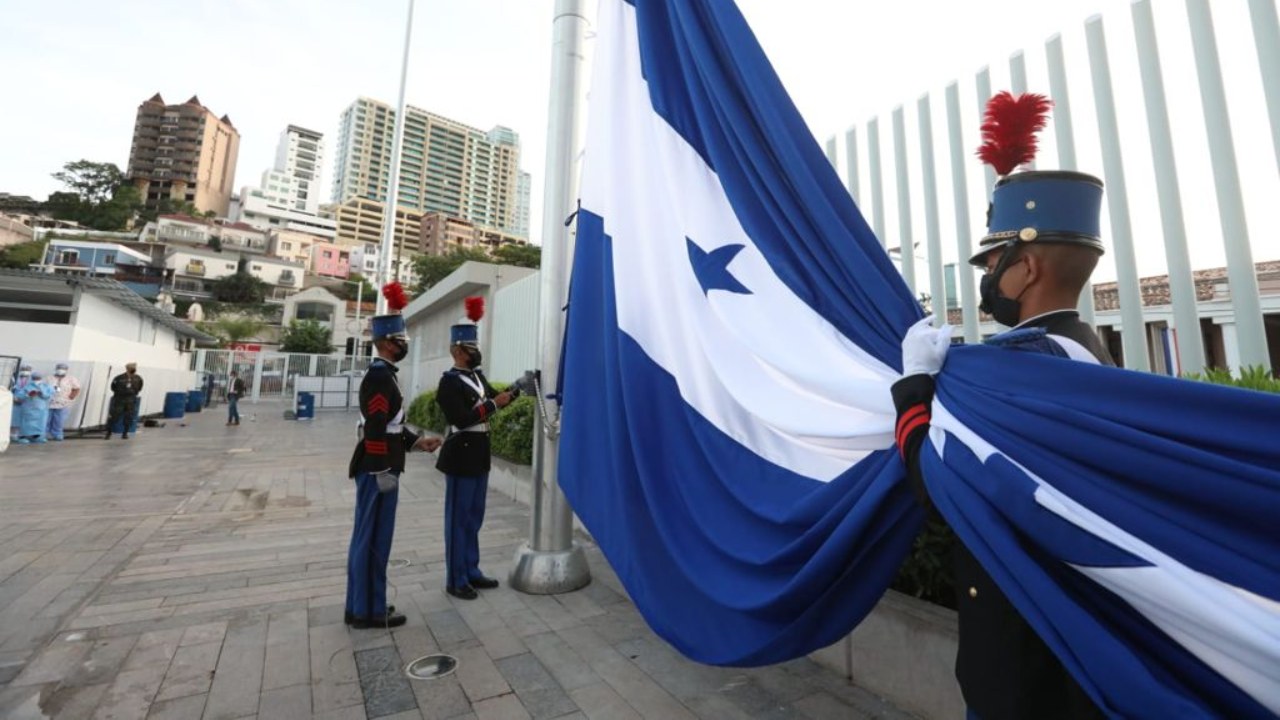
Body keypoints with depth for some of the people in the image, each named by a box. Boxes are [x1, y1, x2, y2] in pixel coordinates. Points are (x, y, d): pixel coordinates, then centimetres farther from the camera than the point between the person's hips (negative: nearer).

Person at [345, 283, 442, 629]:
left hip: (381, 469, 10)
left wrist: (417, 442, 13)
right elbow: (375, 429, -23)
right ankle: (367, 610, 15)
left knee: (370, 537, 17)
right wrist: (384, 472, -21)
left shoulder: (384, 374, 15)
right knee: (373, 539, 1)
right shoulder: (379, 376, -18)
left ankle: (363, 604, 30)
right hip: (378, 471, -10)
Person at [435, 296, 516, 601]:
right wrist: (494, 404, -20)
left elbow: (494, 398, 8)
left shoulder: (477, 375, 10)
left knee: (474, 516, 17)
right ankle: (456, 580, 18)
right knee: (459, 517, 4)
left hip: (479, 455, 8)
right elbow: (462, 418, -23)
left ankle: (471, 571, 31)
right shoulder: (449, 381, -15)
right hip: (461, 456, -8)